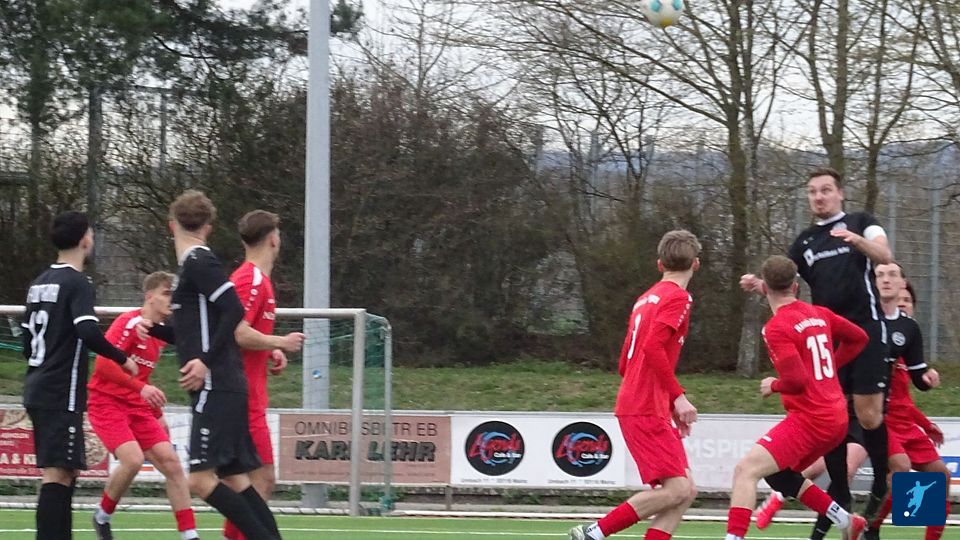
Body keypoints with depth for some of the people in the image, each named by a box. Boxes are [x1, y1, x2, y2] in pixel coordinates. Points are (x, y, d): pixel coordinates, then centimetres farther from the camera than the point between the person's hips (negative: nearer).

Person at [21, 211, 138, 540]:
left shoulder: (41, 283, 14)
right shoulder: (77, 283, -11)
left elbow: (27, 339, 20)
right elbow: (88, 332, -24)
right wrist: (122, 359, -10)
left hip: (38, 389, 9)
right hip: (62, 395, -9)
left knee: (66, 472, 15)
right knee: (57, 474, -12)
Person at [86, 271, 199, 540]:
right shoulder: (129, 323, -14)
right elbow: (103, 363, -25)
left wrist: (157, 414, 20)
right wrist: (141, 387, -32)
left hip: (137, 406, 8)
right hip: (106, 401, -8)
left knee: (171, 462, -5)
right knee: (133, 459, -26)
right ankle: (102, 517, 0)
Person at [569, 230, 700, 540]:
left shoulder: (647, 298, 19)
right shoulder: (677, 297, -7)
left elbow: (626, 363, 23)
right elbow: (652, 347, -22)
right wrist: (678, 396, -21)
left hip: (635, 406, 9)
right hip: (647, 410, -9)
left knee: (685, 492, 4)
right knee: (677, 489, -14)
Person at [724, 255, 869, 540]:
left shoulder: (776, 328, -13)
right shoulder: (819, 314, 10)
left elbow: (796, 382, -19)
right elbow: (859, 338, 23)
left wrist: (773, 386, 1)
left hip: (810, 418, -9)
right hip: (837, 418, 9)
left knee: (746, 470, -15)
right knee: (779, 474, 26)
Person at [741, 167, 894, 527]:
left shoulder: (861, 223, 6)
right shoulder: (805, 242, 17)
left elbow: (884, 257, -11)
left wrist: (855, 239, -30)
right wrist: (758, 284, -8)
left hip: (865, 330, -4)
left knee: (868, 416, -10)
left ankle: (885, 487, 5)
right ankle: (839, 492, 9)